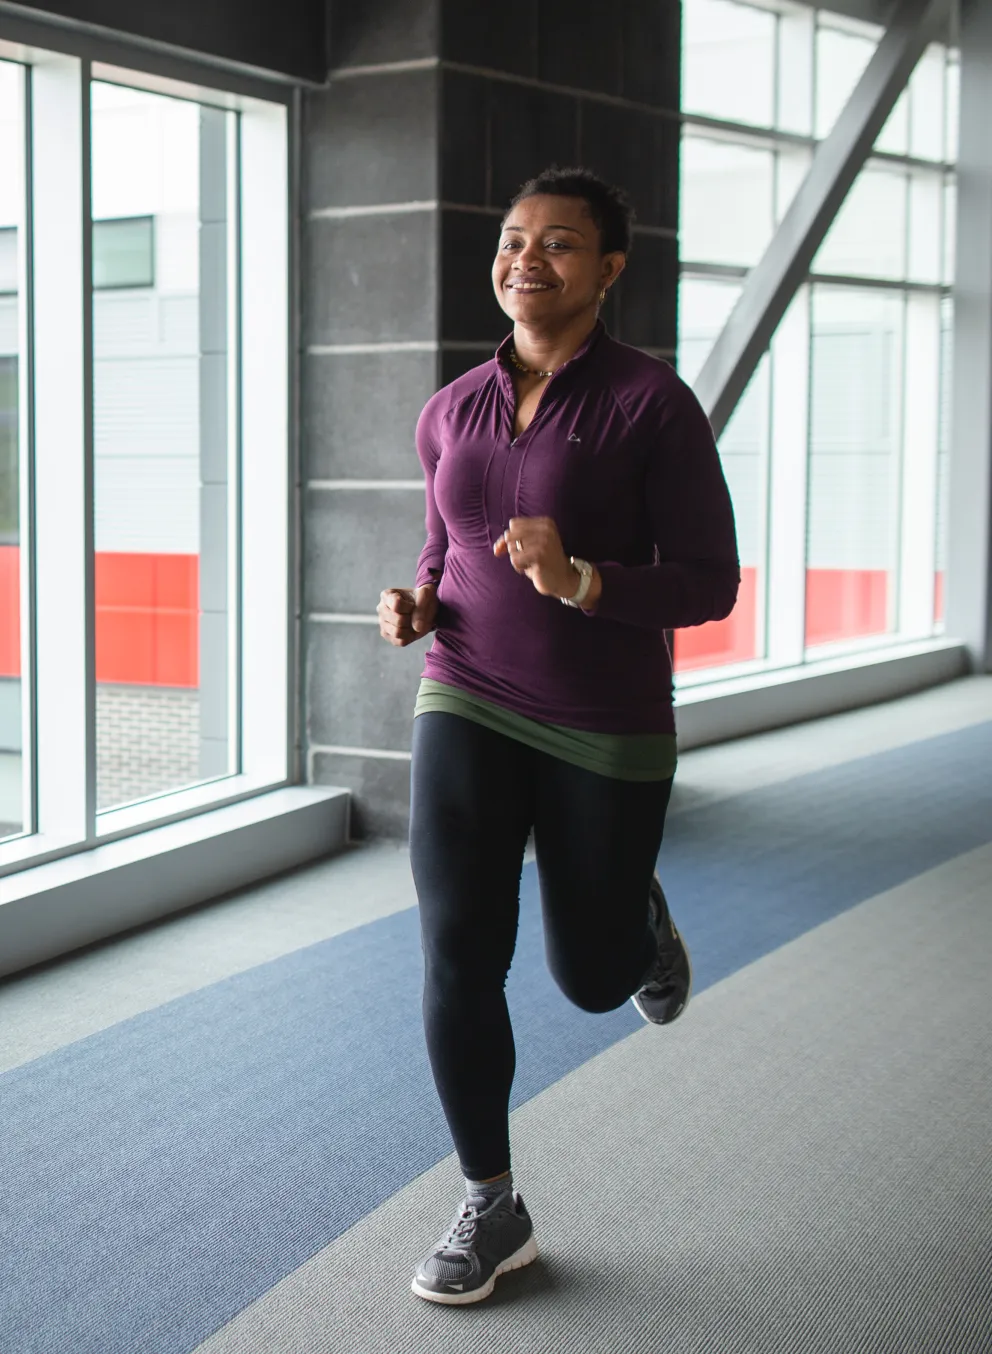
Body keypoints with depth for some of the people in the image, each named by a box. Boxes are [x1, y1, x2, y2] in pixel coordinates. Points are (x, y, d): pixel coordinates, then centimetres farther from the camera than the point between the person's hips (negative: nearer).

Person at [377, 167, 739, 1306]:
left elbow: (711, 582, -12)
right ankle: (492, 1210, 7)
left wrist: (578, 583, -29)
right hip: (467, 708, 3)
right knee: (458, 957, -11)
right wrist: (416, 603, -3)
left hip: (604, 729, -3)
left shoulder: (651, 402, -11)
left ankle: (640, 914, 48)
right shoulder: (451, 413, 4)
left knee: (593, 981, 10)